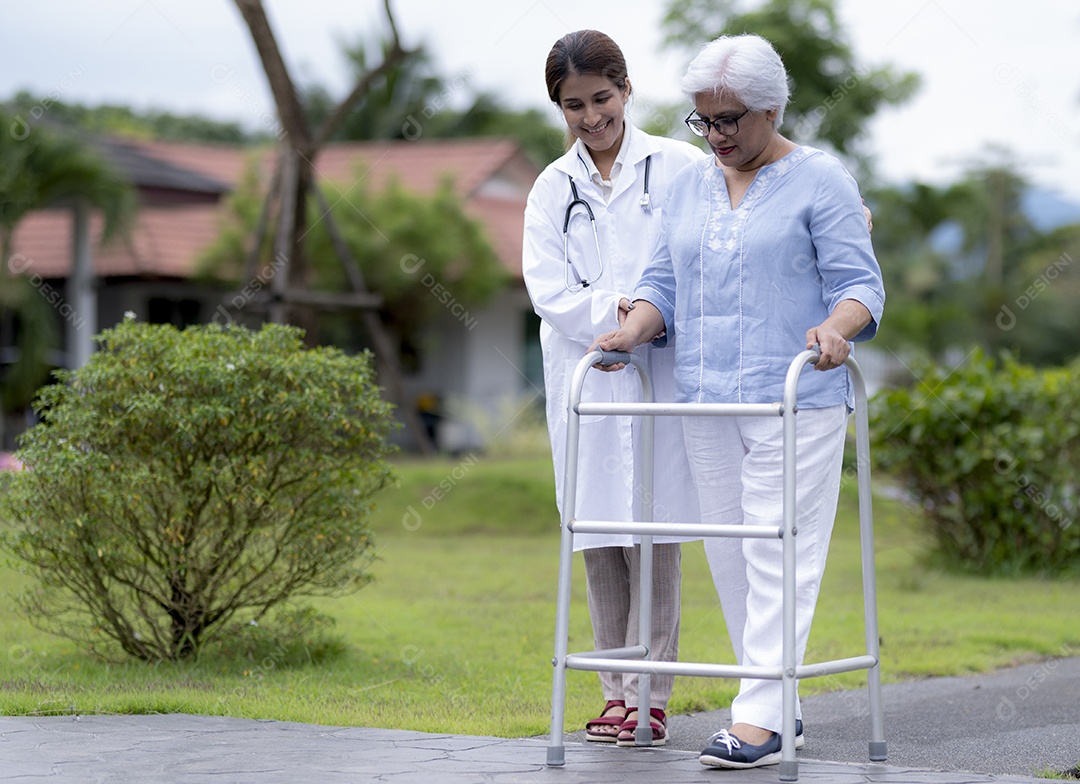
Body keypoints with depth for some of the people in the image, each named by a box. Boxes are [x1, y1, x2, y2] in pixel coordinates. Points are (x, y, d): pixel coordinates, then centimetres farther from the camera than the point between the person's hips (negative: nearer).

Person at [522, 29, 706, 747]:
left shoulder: (678, 166, 3)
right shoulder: (553, 190, 11)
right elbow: (551, 296, 2)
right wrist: (617, 310, -14)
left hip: (663, 373, -3)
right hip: (584, 378, 3)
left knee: (653, 537, -5)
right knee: (598, 539, 5)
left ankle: (651, 697, 1)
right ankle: (617, 693, 14)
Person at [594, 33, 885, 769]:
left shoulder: (820, 180, 0)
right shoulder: (689, 185, 17)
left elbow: (858, 281, -4)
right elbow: (666, 281, 18)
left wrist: (835, 329, -24)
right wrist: (634, 329, -2)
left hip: (794, 398, -6)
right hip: (705, 401, 6)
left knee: (779, 552, -10)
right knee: (729, 554, 5)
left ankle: (758, 720, -13)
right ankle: (778, 706, 13)